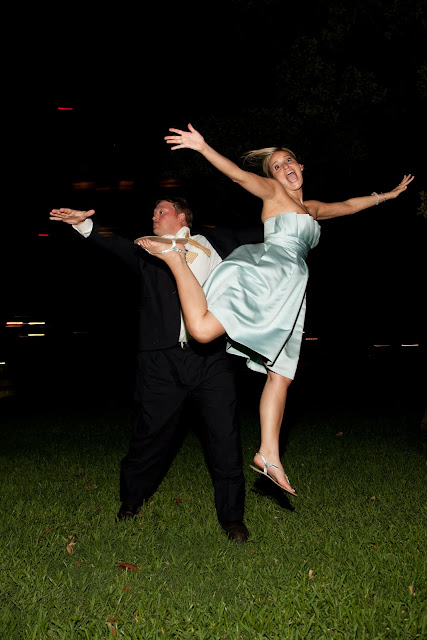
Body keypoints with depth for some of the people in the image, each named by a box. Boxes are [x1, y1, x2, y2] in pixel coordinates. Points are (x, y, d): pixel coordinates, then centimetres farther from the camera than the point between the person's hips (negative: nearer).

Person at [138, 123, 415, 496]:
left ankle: (268, 456, 3)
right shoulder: (273, 191, 11)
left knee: (282, 374, 1)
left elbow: (350, 206, 45)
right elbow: (238, 174, -5)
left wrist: (389, 195, 54)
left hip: (289, 292, 7)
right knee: (203, 329, -25)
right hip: (267, 271, -7)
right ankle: (174, 258, -3)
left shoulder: (311, 209, 31)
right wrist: (203, 147, -19)